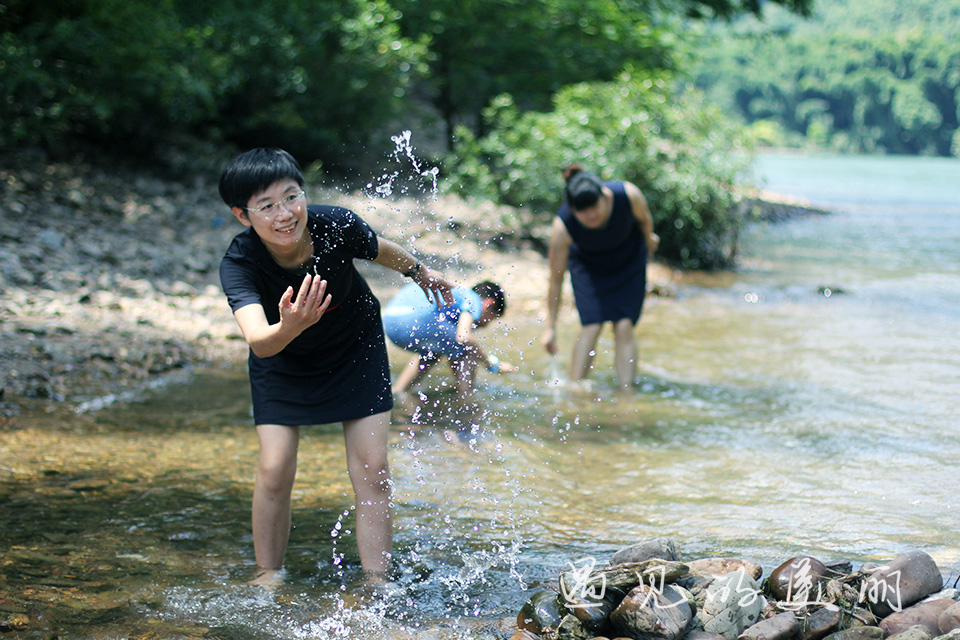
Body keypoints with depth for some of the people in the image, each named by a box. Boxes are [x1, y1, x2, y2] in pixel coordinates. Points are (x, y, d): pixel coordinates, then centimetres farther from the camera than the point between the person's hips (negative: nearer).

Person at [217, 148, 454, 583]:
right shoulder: (238, 264, -33)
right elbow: (258, 341, -50)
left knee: (371, 469, -5)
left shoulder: (338, 226, -30)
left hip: (355, 347, 1)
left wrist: (422, 274, 14)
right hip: (283, 361, -1)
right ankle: (267, 578, 14)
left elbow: (383, 252, -6)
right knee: (274, 470, -8)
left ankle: (377, 584, 5)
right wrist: (288, 328, -72)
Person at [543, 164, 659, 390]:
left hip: (629, 263, 1)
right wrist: (550, 327, -21)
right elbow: (556, 280, -25)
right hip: (589, 267, -1)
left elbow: (644, 218, -7)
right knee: (591, 327, -14)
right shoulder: (562, 227, -34)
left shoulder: (629, 195, -34)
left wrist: (649, 239, 14)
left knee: (624, 327, -10)